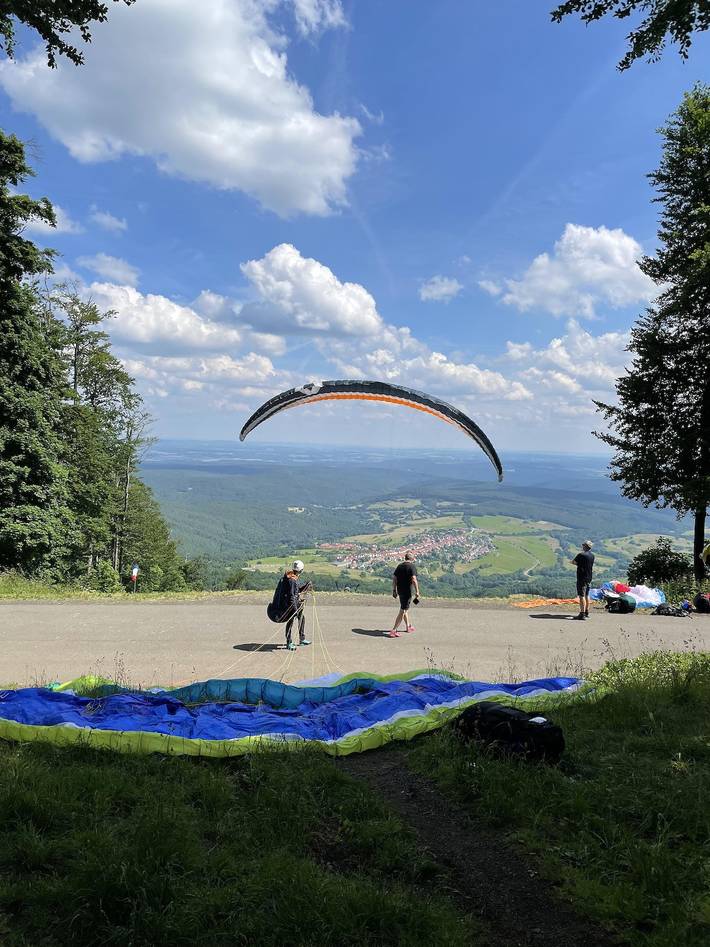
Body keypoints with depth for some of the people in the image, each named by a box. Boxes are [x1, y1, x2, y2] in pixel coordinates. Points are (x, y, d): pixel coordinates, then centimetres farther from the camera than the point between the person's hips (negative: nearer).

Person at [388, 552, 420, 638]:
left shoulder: (400, 566, 9)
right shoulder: (412, 566, -11)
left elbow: (394, 578, 9)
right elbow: (414, 580, -20)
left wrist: (394, 590, 15)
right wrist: (417, 592, -16)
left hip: (400, 590, 7)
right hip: (407, 591, -7)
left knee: (405, 609, 24)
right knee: (403, 611, -4)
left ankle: (408, 626, 40)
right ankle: (394, 630, -8)